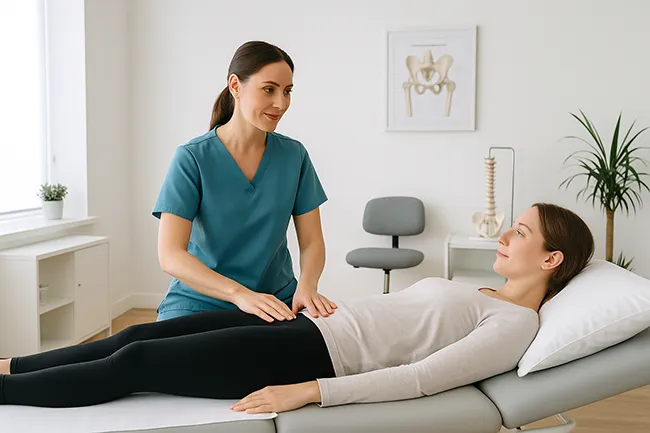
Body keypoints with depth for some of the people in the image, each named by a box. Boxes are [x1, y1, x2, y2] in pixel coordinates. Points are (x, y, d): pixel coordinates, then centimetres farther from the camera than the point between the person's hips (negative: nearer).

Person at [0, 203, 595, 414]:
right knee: (138, 336, 3)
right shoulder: (472, 292, 20)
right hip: (308, 326, 8)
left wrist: (308, 391, -25)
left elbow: (421, 377, -18)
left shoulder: (516, 324, -7)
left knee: (135, 362, -8)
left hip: (315, 355, -8)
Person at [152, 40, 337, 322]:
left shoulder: (294, 155, -1)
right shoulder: (192, 158, -11)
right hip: (200, 303, -3)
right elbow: (170, 255, -18)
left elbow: (312, 242, 1)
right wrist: (240, 294, -31)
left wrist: (306, 286, -21)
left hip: (277, 304, 3)